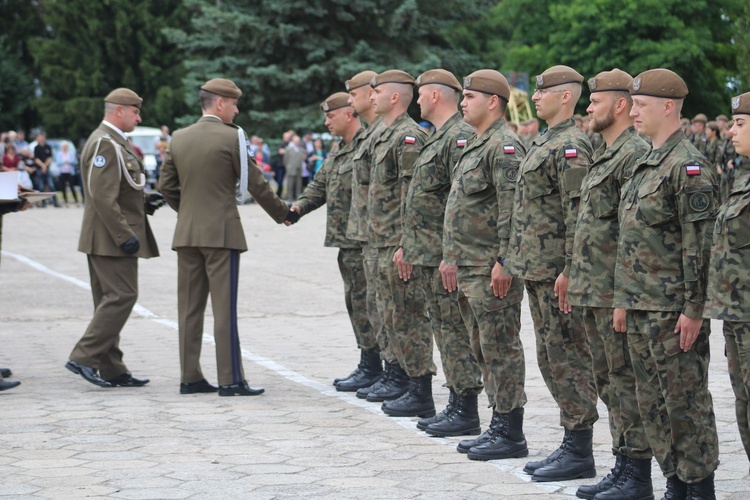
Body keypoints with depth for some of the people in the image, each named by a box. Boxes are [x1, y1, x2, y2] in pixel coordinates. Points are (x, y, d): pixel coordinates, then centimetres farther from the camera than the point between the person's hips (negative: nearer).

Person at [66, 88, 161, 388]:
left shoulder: (113, 142, 19)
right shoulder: (106, 144, -15)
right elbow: (103, 197, -22)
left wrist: (143, 201, 11)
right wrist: (124, 235, -23)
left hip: (108, 238, 11)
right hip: (112, 238, -11)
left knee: (111, 301, 10)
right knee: (122, 296, -12)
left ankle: (112, 371, 13)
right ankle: (84, 358, -12)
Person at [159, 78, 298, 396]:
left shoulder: (179, 138, 8)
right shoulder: (230, 137, -8)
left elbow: (167, 185, 11)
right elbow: (255, 183, -4)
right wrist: (283, 214, 9)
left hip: (186, 234, 6)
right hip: (221, 233, -6)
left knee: (189, 307, 8)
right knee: (224, 308, -4)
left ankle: (190, 377, 11)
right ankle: (230, 380, -3)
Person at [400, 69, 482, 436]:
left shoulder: (460, 137, -15)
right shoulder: (436, 139, 18)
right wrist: (407, 246, 24)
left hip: (445, 256, -11)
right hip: (427, 256, 11)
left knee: (456, 331, -6)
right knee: (444, 330, 13)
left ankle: (466, 412, -3)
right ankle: (456, 404, 18)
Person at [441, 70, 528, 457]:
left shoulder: (504, 147, -14)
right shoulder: (476, 146, 18)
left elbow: (513, 210, -21)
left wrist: (504, 262, -24)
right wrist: (451, 257, 21)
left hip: (493, 270, -11)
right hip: (470, 269, 11)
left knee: (501, 348, -6)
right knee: (483, 349, 14)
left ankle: (511, 434, -1)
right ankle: (498, 425, 21)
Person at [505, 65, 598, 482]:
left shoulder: (571, 146, -15)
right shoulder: (547, 143, 16)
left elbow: (578, 213, -21)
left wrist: (569, 271, -23)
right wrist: (518, 261, 21)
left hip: (557, 274, -10)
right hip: (538, 271, 10)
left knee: (569, 358, -5)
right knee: (552, 359, 13)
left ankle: (580, 454, 0)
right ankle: (572, 445, 20)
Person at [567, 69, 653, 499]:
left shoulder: (635, 155, -14)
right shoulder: (605, 155, 18)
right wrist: (579, 282, 20)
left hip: (618, 290, -10)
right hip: (594, 292, 10)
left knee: (626, 380, -5)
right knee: (608, 379, 14)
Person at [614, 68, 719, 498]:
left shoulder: (689, 166, -13)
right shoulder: (645, 165, 16)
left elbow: (699, 244, -17)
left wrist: (694, 309, -19)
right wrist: (623, 300, 18)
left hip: (674, 310, -9)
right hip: (641, 308, 9)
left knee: (686, 402, -2)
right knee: (654, 402, 13)